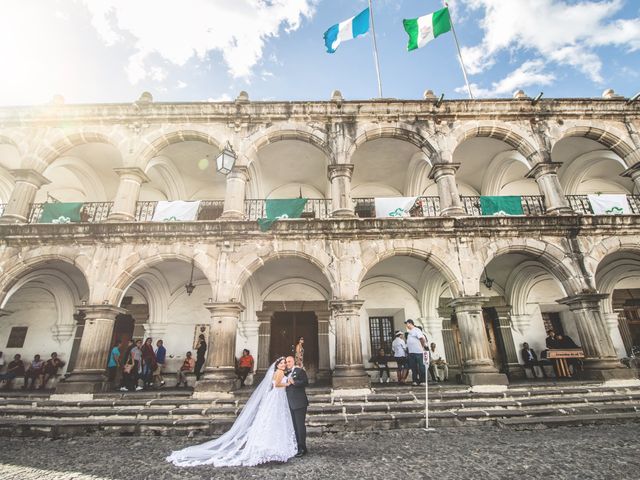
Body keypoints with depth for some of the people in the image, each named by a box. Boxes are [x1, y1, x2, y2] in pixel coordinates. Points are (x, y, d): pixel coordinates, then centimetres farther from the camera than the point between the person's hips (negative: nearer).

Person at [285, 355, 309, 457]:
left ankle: (302, 448, 4)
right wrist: (286, 384, 0)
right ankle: (297, 446, 24)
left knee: (300, 425, -4)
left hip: (299, 403, -8)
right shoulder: (287, 372, 15)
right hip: (291, 403, 8)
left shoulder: (300, 370, -7)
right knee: (295, 426, 14)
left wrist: (294, 382, -24)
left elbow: (305, 382, -17)